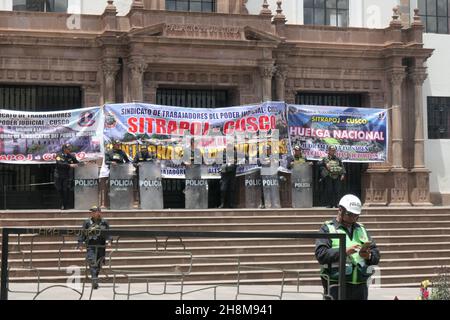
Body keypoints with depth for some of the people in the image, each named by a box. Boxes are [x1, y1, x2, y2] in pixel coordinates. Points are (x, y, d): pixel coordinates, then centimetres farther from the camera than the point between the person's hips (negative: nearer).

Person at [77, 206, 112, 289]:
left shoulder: (104, 223, 7)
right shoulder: (87, 223, 4)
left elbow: (108, 233, 8)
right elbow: (82, 234, 6)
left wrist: (109, 240, -10)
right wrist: (80, 243, -2)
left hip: (101, 246, 2)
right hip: (90, 246, -2)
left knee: (99, 264, 8)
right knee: (92, 263, -16)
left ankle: (95, 280, 23)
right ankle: (94, 281, -22)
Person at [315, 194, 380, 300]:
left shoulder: (361, 229, 20)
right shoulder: (327, 229, 3)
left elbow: (376, 255, 14)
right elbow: (320, 254, -12)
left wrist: (369, 256, -10)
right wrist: (344, 252, -22)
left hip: (360, 286, 5)